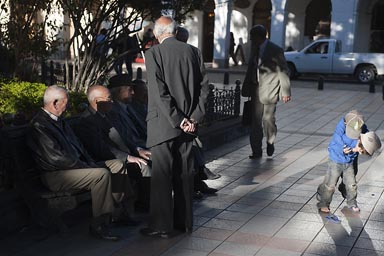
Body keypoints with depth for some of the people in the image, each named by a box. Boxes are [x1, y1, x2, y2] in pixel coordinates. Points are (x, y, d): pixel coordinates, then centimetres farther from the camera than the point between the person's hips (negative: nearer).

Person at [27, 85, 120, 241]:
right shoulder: (39, 125, -16)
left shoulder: (58, 121, 16)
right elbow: (56, 158, -22)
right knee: (102, 174, -28)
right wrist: (87, 166, -17)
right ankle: (98, 226, -19)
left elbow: (76, 145, 19)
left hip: (76, 165, 10)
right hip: (56, 176, -10)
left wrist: (90, 162, 2)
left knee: (117, 165, 4)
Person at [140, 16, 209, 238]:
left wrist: (178, 120, -12)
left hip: (163, 124, -5)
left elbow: (159, 92, -16)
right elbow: (204, 87, 1)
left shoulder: (154, 53, -10)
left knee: (162, 175, 2)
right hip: (189, 122, 5)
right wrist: (194, 117, -1)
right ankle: (185, 222, 22)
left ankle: (162, 226, 8)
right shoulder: (194, 52, 4)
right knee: (185, 173, 13)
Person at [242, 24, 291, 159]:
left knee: (268, 118, -5)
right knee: (255, 120, 2)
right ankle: (257, 151, 8)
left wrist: (285, 92, -7)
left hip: (270, 89, -5)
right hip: (256, 89, 5)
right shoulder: (255, 49, 11)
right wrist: (246, 89, 15)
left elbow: (283, 71, -5)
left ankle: (270, 143, 22)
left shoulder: (275, 50, -7)